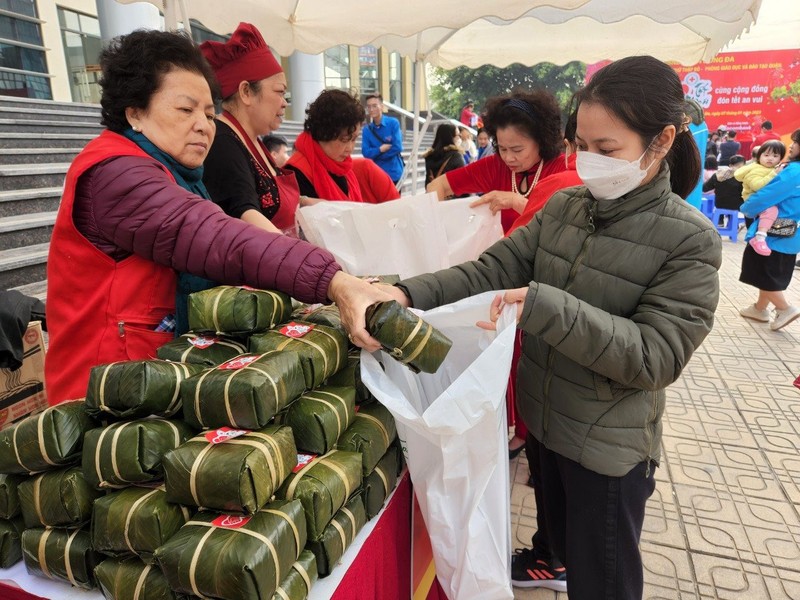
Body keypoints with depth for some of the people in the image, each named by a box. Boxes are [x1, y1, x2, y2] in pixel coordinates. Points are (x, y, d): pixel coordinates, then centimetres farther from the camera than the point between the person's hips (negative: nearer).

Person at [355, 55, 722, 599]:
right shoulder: (564, 207, -3)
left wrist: (543, 307, -34)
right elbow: (492, 271, -9)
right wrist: (408, 294, -25)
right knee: (562, 530, 29)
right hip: (546, 418, 5)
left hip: (610, 446, -4)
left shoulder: (690, 241, -17)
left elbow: (655, 356, -23)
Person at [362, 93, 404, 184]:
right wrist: (380, 149, -20)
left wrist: (375, 154, -9)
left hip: (394, 173, -2)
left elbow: (397, 147, -15)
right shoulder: (367, 130, 1)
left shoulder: (393, 123, -7)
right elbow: (366, 153, -6)